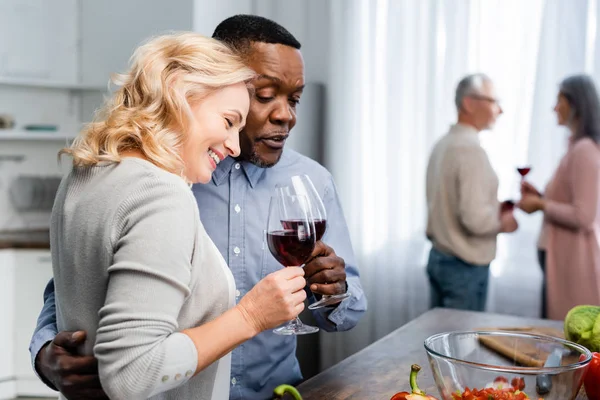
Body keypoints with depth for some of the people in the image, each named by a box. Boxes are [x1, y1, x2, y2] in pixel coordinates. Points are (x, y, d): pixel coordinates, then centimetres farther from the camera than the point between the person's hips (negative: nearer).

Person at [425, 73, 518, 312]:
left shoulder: (443, 144, 8)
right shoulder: (471, 150, -21)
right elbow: (475, 219, -27)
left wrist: (494, 208, 12)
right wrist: (503, 222, -8)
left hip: (437, 257, 9)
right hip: (465, 267, -9)